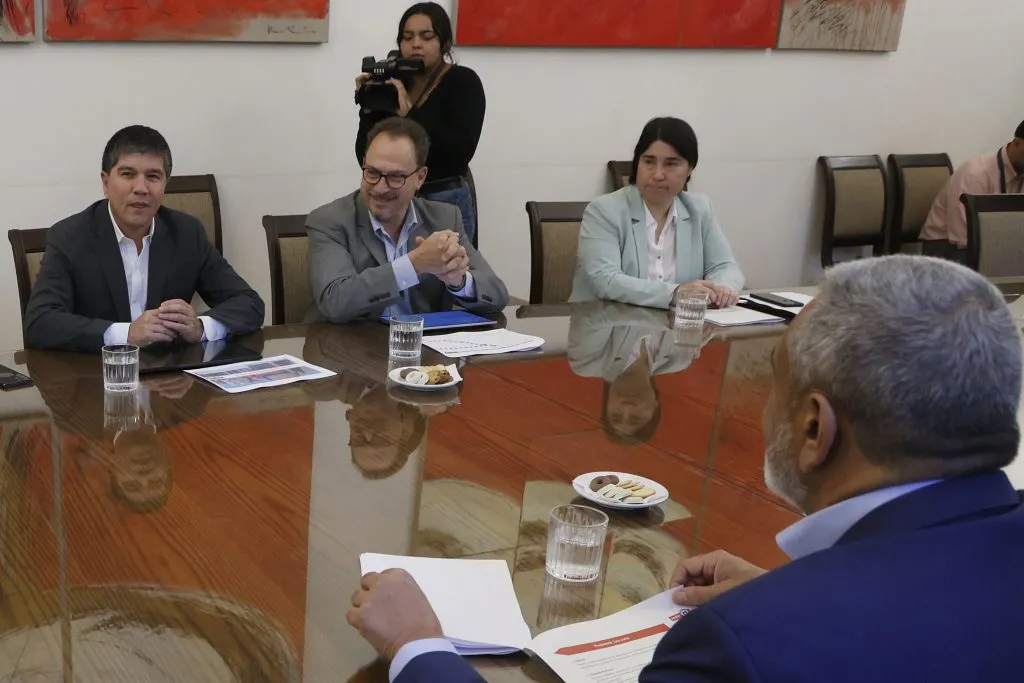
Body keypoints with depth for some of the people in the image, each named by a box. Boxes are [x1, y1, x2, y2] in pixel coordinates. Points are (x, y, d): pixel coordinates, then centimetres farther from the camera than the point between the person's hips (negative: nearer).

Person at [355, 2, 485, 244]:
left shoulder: (463, 81, -5)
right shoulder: (391, 83, 4)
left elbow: (462, 150, -20)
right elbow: (366, 158, 3)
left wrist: (408, 113, -22)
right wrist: (368, 106, -9)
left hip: (445, 204, -3)